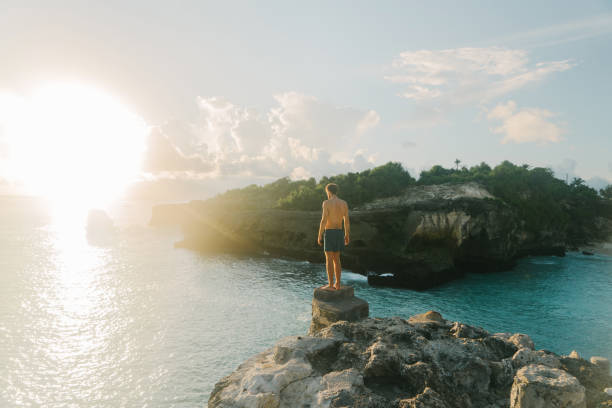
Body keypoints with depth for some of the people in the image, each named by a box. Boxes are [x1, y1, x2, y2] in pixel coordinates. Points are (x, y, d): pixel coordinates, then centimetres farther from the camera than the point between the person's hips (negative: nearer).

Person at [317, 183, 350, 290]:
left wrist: (319, 236, -9)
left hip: (329, 233, -6)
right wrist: (347, 235, 14)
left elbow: (324, 220, -15)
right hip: (339, 233, 6)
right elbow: (346, 221, 6)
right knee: (336, 259, 14)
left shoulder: (327, 202, -11)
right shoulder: (344, 203, 6)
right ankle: (337, 284, 16)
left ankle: (331, 285, 2)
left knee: (329, 260, 0)